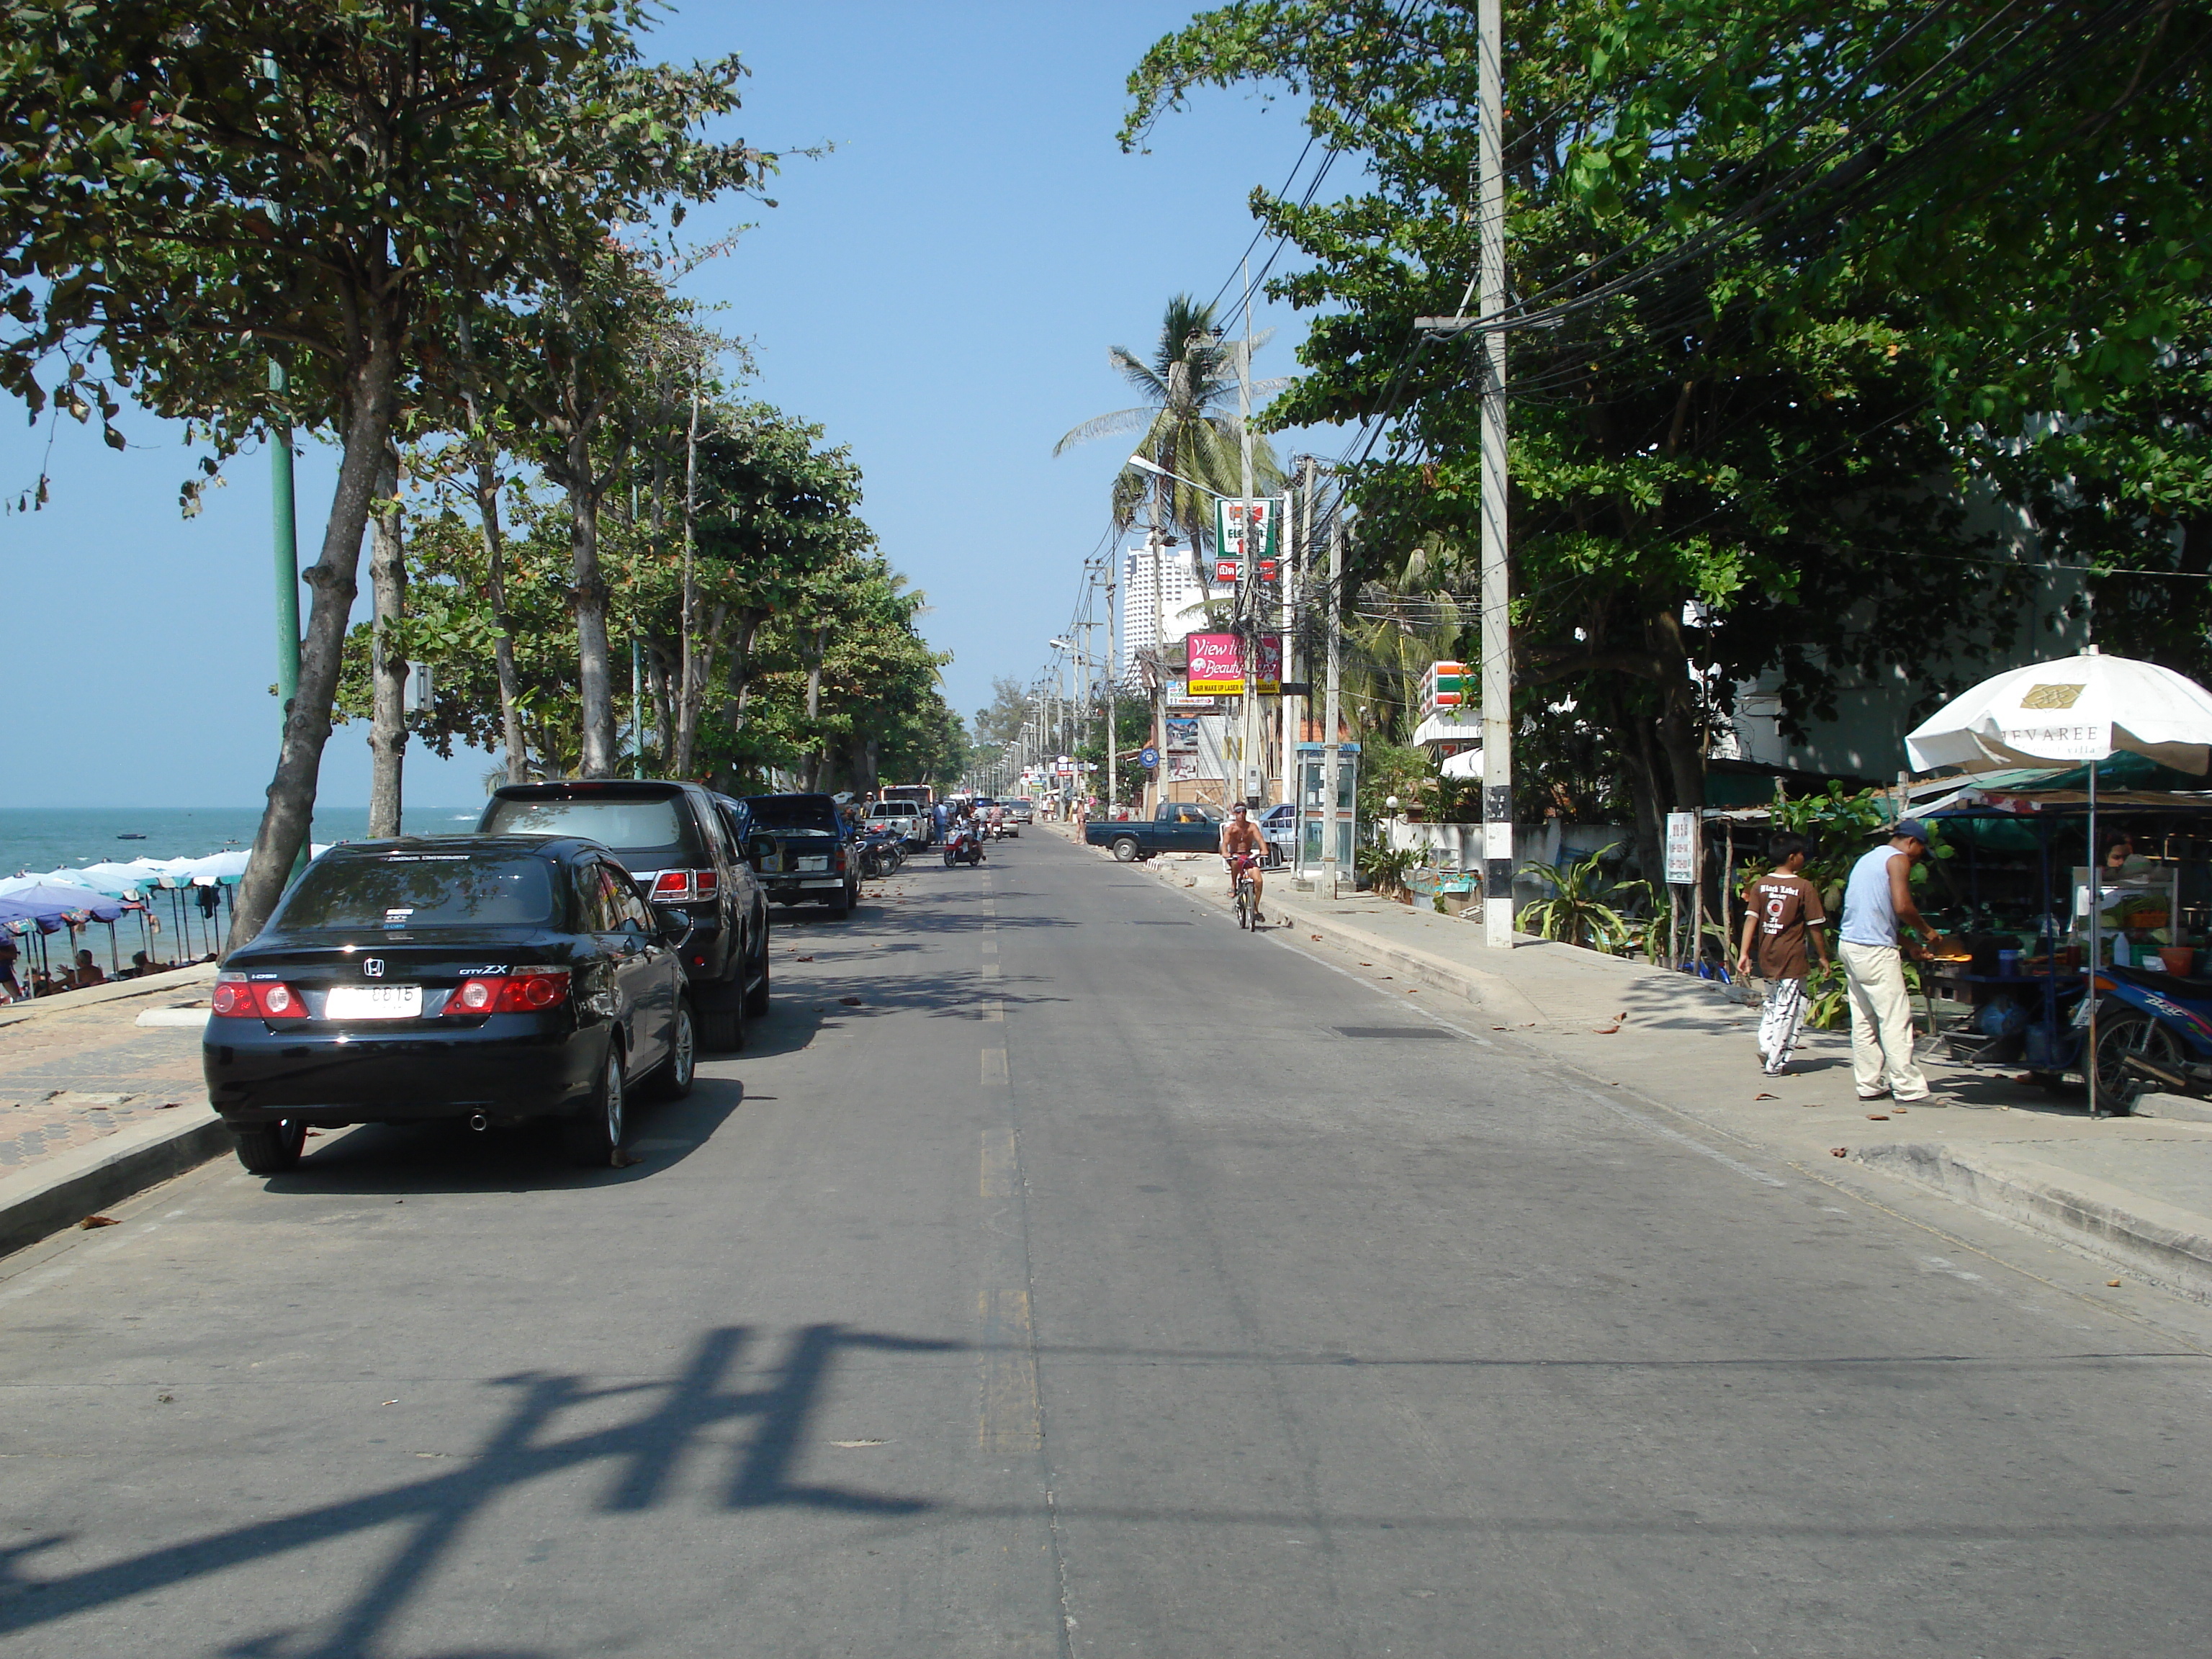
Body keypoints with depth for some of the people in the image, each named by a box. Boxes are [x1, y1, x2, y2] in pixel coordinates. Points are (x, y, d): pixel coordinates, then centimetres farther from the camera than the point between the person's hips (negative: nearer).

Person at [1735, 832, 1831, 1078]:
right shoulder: (1805, 887, -10)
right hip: (1792, 957, -5)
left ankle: (1766, 1045, 9)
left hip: (1767, 956, 5)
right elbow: (1815, 926, -7)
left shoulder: (1761, 884, 2)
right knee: (1787, 1010, 3)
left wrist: (1744, 952, -3)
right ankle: (1776, 1064, 5)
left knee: (1771, 1004, 23)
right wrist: (1823, 956, 4)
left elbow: (1751, 918, -3)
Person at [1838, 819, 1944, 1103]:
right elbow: (1902, 907, -17)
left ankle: (1870, 1085, 12)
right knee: (1896, 1020, -8)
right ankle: (1909, 1090, -9)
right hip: (1875, 950, -9)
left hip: (1850, 944, 9)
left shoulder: (1869, 859, 23)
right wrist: (1926, 931, 0)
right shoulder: (1898, 859, -5)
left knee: (1864, 1020, 10)